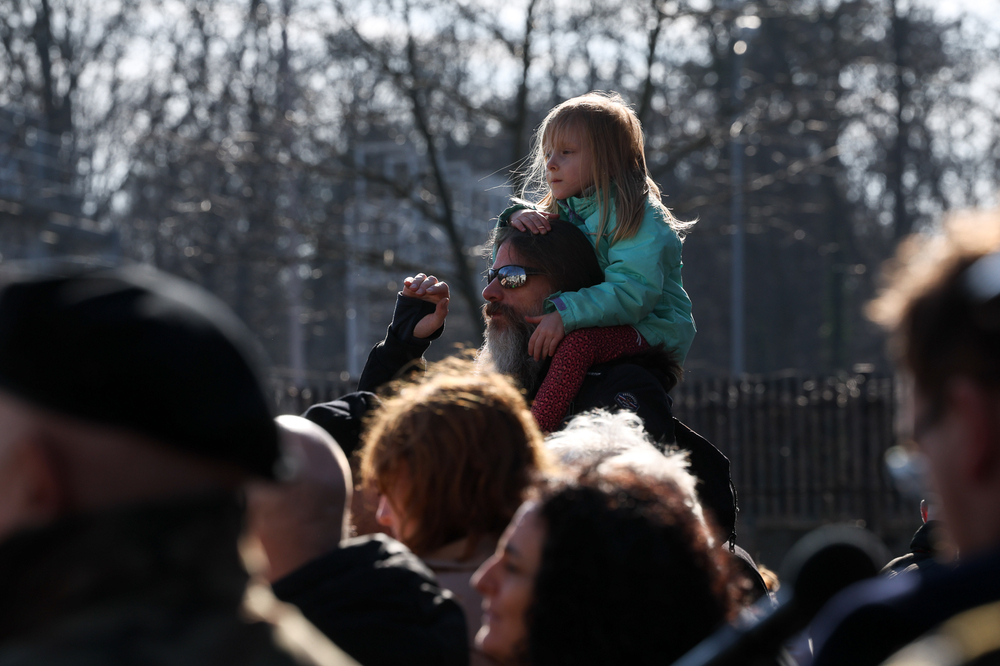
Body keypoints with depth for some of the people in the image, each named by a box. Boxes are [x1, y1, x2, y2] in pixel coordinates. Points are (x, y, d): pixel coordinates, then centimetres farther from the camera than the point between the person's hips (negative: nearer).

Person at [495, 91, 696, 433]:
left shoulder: (638, 215, -12)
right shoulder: (560, 212, 14)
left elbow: (632, 292, -26)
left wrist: (565, 314, -36)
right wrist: (516, 217, -6)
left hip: (650, 330, -9)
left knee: (578, 341, -36)